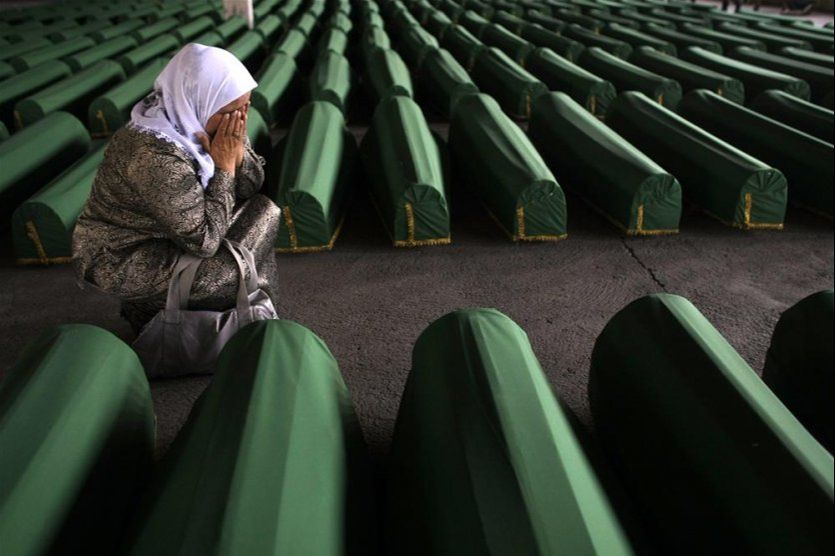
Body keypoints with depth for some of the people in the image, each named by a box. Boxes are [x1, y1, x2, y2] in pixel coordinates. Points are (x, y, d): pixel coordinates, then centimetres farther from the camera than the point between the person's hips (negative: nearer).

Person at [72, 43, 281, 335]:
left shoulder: (191, 121, -8)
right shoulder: (157, 155, -33)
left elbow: (252, 186, -1)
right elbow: (204, 241, -29)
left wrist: (237, 147, -20)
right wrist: (224, 165, -25)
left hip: (166, 232, 8)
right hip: (122, 260, -8)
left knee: (262, 211, -1)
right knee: (241, 273, -17)